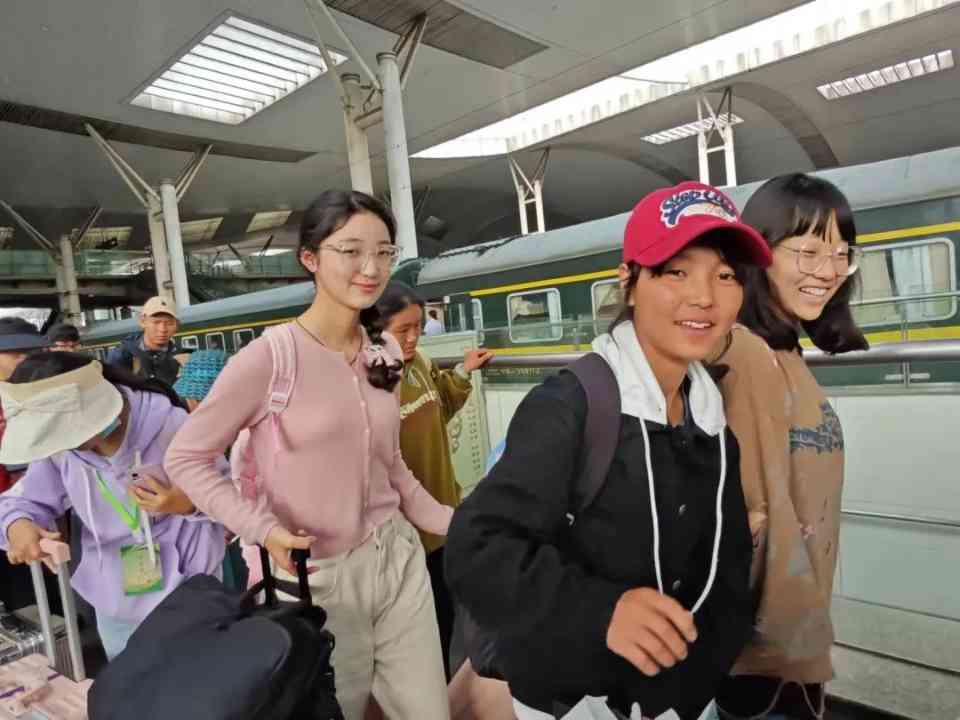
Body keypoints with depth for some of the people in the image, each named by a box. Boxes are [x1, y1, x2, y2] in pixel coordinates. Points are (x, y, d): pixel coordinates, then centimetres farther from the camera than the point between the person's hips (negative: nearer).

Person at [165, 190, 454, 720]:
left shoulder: (385, 353, 0)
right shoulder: (268, 357, -18)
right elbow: (185, 458, -9)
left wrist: (454, 524, 11)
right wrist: (260, 528, -20)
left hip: (398, 560, 5)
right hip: (317, 578, -4)